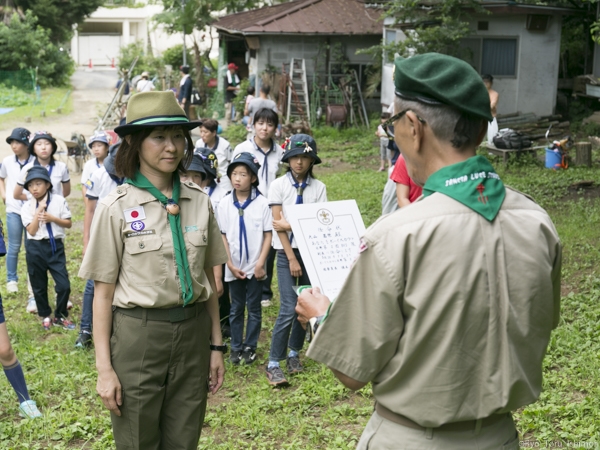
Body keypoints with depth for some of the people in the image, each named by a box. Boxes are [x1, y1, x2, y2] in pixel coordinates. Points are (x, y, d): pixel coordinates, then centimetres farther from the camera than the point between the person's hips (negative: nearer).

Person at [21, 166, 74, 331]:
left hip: (56, 246, 0)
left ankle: (60, 316, 17)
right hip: (35, 249, 1)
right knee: (39, 286, 12)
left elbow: (68, 223, 0)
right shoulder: (27, 207, -2)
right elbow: (31, 231, -9)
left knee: (64, 285, -4)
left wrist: (52, 218, -14)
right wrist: (39, 211, -15)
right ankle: (45, 316, 31)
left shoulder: (59, 201, -3)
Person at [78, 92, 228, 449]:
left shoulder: (199, 202, 3)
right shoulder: (116, 208, -7)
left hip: (192, 335, 3)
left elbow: (209, 279, 9)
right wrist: (104, 368, -7)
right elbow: (103, 292, -6)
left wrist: (216, 346, 8)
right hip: (138, 336, -3)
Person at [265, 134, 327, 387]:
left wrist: (291, 225, -16)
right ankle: (273, 363, -2)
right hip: (287, 252, -2)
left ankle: (294, 353, 25)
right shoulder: (279, 186, -2)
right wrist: (292, 258, -11)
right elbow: (278, 224, -7)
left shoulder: (318, 188, 2)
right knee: (288, 309, -11)